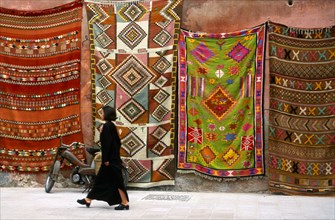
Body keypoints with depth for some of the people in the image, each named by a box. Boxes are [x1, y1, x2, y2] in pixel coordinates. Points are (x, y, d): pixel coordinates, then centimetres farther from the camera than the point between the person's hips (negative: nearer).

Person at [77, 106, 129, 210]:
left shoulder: (107, 126, -16)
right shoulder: (111, 125, 12)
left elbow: (107, 143, -21)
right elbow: (117, 142, 15)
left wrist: (106, 159, -19)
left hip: (110, 159, -10)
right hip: (113, 157, 10)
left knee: (116, 180, -4)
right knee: (100, 179, 14)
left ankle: (125, 203, 2)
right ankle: (88, 200, 22)